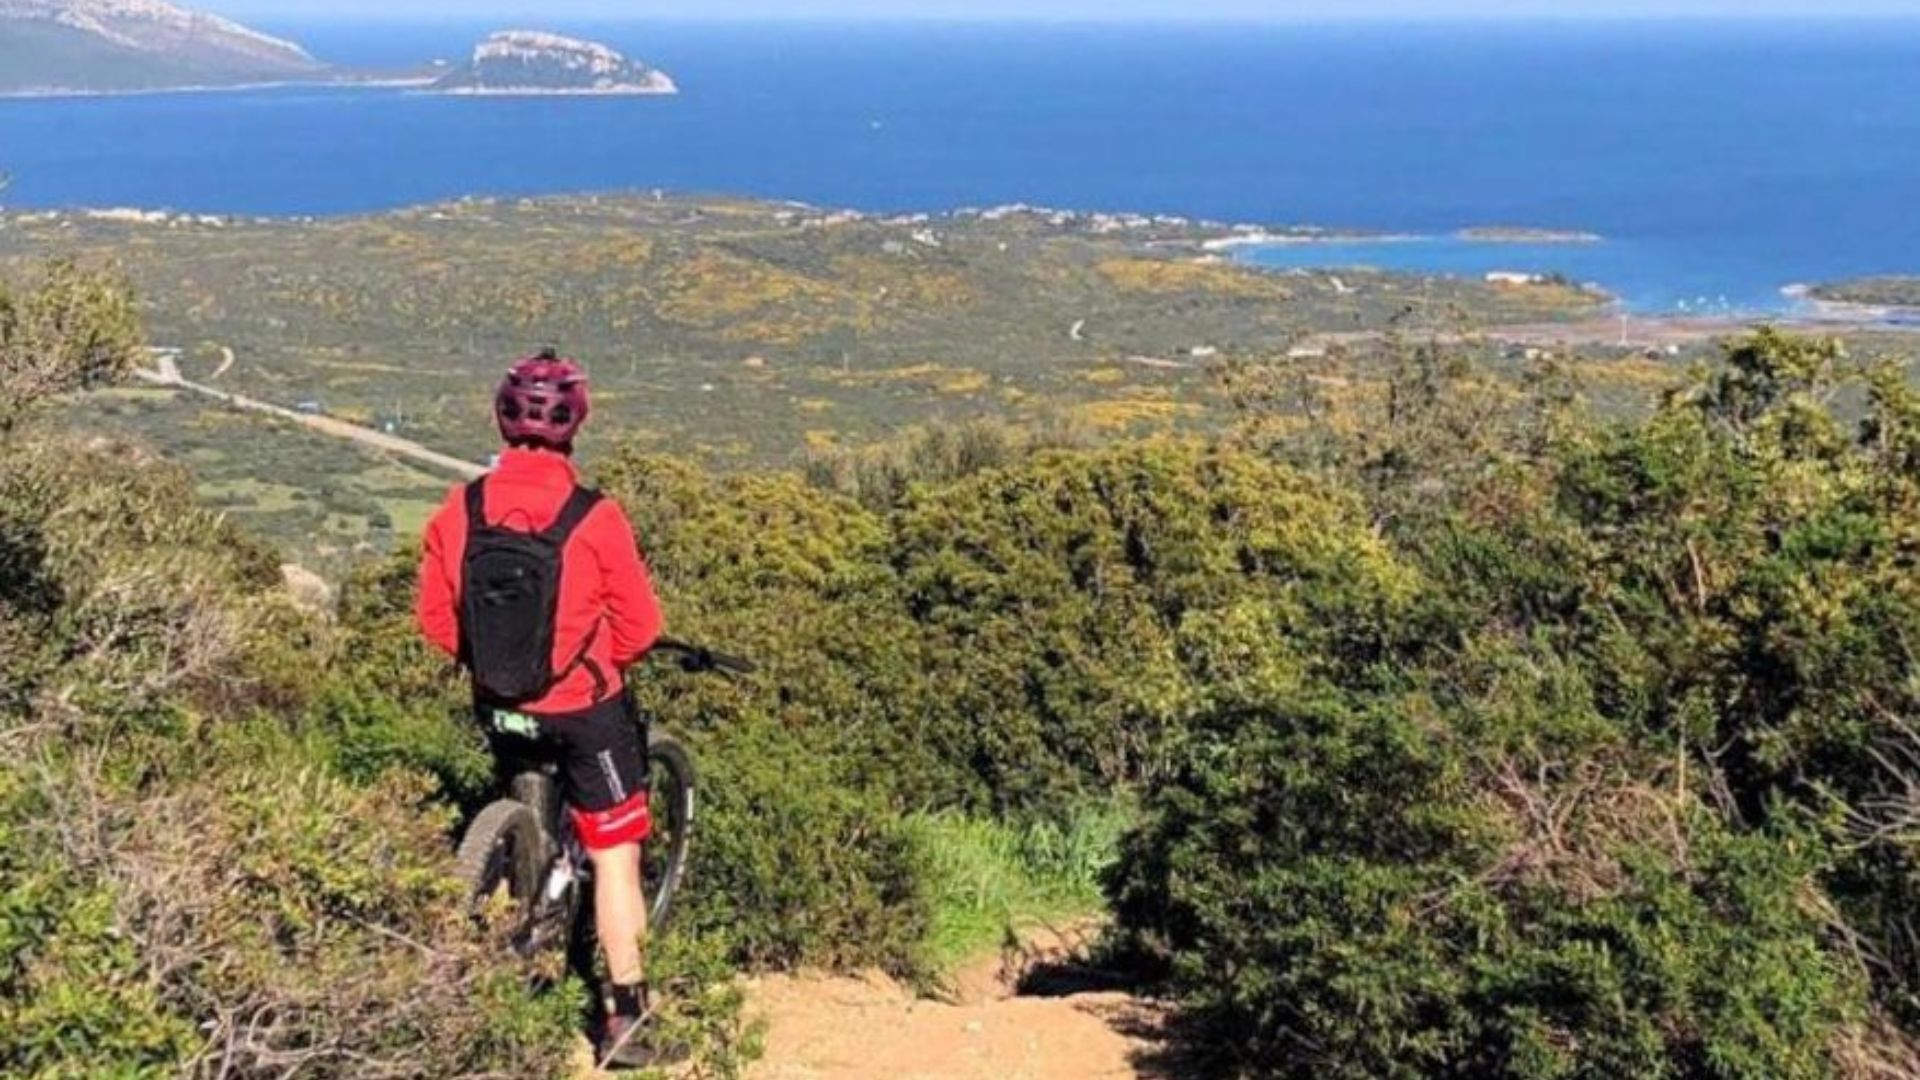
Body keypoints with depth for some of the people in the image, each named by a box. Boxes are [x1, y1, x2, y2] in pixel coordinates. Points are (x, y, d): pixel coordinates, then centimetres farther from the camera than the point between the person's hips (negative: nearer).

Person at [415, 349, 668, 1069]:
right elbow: (639, 627, -11)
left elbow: (435, 618, 1)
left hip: (498, 707, 4)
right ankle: (625, 1015, 5)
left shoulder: (459, 510, -8)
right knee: (615, 853, 5)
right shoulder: (594, 518, -19)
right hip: (583, 709, -4)